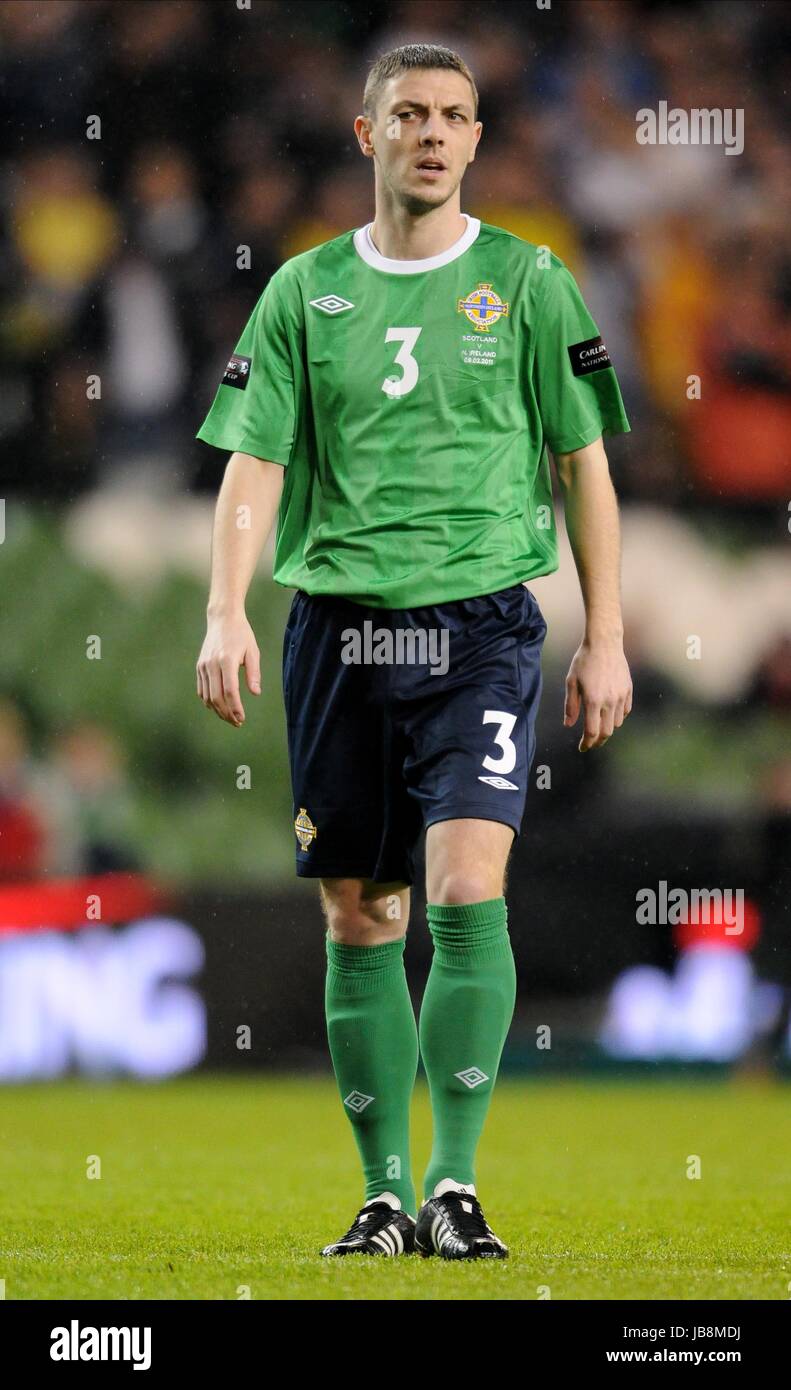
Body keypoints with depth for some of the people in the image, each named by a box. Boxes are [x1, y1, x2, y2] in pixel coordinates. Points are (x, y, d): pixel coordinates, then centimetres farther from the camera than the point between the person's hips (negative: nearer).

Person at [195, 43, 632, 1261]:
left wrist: (606, 642, 3)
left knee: (466, 888, -18)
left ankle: (456, 1183, -16)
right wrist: (227, 614, -10)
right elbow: (254, 463, 5)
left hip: (482, 624, -2)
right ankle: (386, 1192, 13)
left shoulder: (527, 284, 5)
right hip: (338, 621, 2)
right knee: (359, 917, 5)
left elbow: (584, 468, 7)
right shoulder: (304, 292, 9)